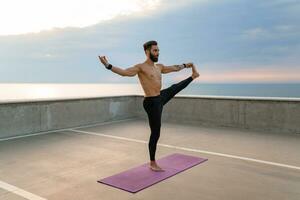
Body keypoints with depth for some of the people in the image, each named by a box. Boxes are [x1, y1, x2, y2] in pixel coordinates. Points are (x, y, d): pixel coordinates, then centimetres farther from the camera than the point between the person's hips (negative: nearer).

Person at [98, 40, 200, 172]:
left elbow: (174, 68, 27)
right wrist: (108, 65, -46)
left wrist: (186, 65, 40)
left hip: (161, 97, 8)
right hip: (152, 103, -8)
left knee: (176, 87, 30)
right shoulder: (140, 67, -15)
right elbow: (124, 72, -31)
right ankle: (152, 163, 12)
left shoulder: (159, 67, 10)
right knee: (155, 133, -1)